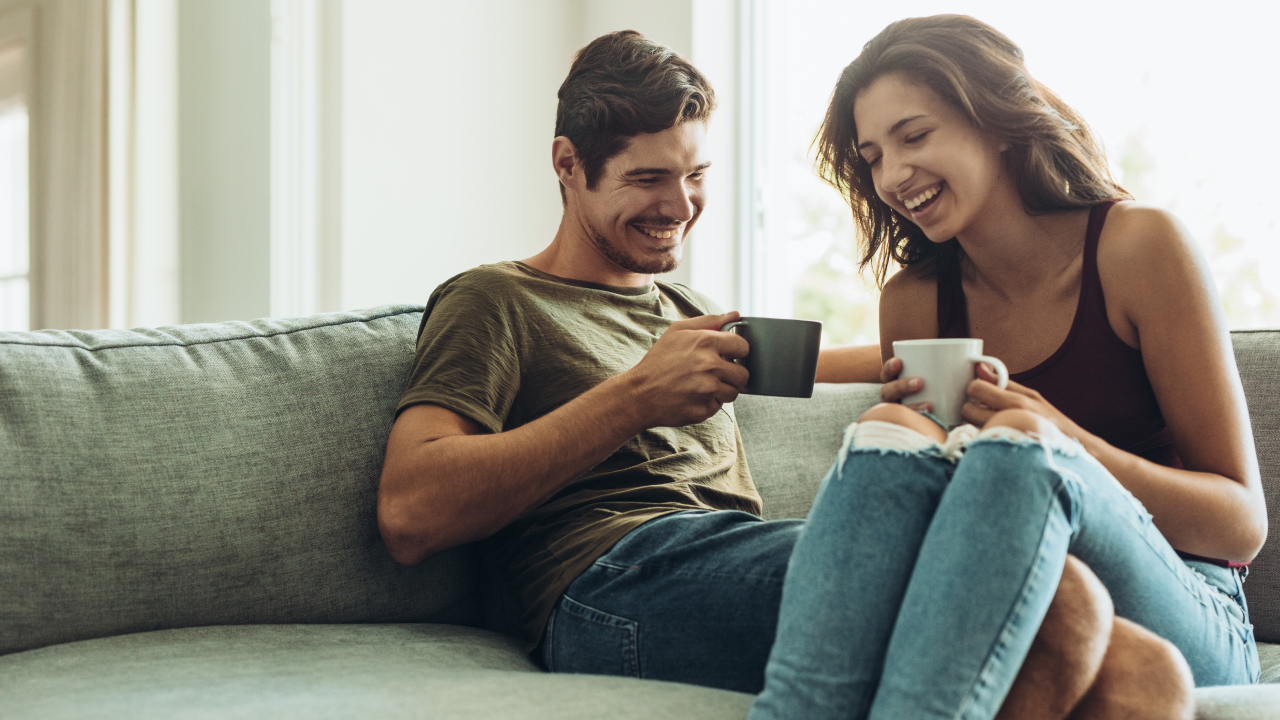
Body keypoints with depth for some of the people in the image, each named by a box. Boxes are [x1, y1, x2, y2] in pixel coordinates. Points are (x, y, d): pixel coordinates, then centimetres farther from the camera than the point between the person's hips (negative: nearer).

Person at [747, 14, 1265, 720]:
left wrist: (1068, 443, -21)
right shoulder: (913, 302, 8)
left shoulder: (1137, 246, -2)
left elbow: (1244, 523, -4)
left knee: (1019, 444, -31)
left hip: (1188, 623, -2)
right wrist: (910, 435, -8)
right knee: (890, 430, -25)